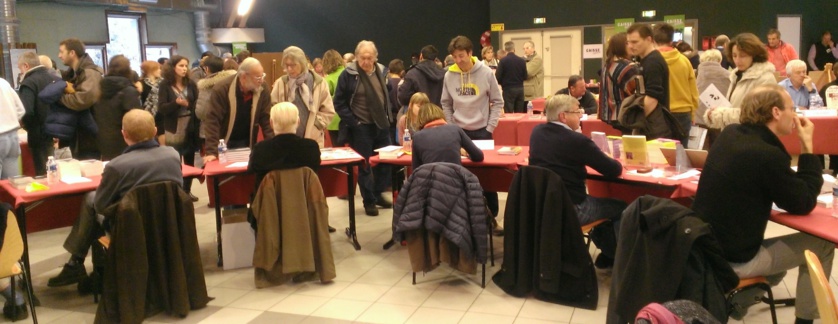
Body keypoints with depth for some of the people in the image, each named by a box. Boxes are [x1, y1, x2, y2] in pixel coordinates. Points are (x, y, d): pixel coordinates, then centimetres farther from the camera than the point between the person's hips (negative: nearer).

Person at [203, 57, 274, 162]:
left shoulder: (262, 90, -9)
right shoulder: (222, 89, -19)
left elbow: (267, 119, -6)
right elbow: (213, 120, -21)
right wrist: (211, 151, -28)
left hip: (247, 144, 3)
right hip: (224, 144, -3)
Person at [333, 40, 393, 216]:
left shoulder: (381, 71, 6)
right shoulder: (348, 74, -9)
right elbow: (339, 103, -8)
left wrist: (388, 117, 8)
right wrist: (352, 122, -13)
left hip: (382, 125, 5)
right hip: (361, 128, -5)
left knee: (385, 161, 10)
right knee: (365, 166, 4)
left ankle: (378, 194, 29)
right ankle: (369, 201, 16)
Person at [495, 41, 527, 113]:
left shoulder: (503, 61, -10)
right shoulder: (522, 60, 1)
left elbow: (498, 76, -10)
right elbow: (525, 76, 5)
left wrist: (502, 83, 11)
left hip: (508, 89, -4)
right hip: (520, 89, 4)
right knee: (519, 113, 10)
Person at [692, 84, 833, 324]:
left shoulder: (729, 134, 1)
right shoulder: (768, 155, -24)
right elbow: (804, 204, -8)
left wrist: (801, 148, 11)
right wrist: (807, 148, -3)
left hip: (705, 247, 8)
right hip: (733, 260, -8)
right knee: (821, 245, 10)